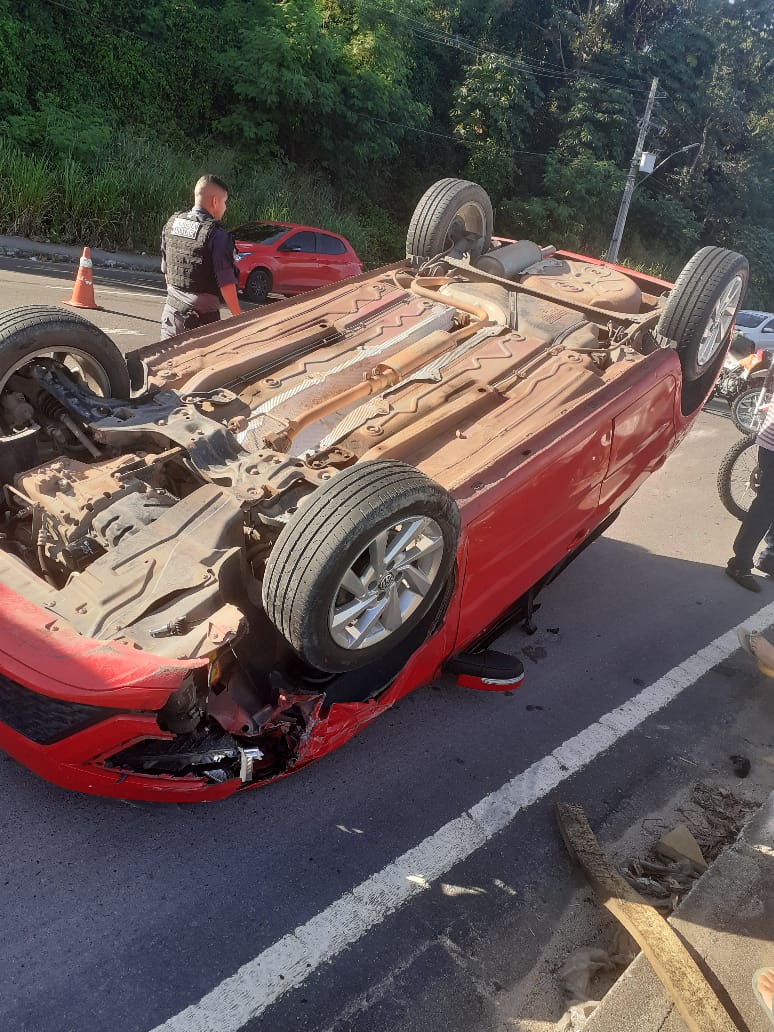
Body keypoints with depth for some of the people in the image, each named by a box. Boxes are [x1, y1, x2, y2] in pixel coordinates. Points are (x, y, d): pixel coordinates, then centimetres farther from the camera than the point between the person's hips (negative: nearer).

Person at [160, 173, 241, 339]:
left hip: (171, 312, 6)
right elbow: (226, 283, -15)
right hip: (202, 317, -6)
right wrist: (238, 316, -5)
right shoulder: (216, 234, -16)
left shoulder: (172, 224, 5)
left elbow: (166, 269, 14)